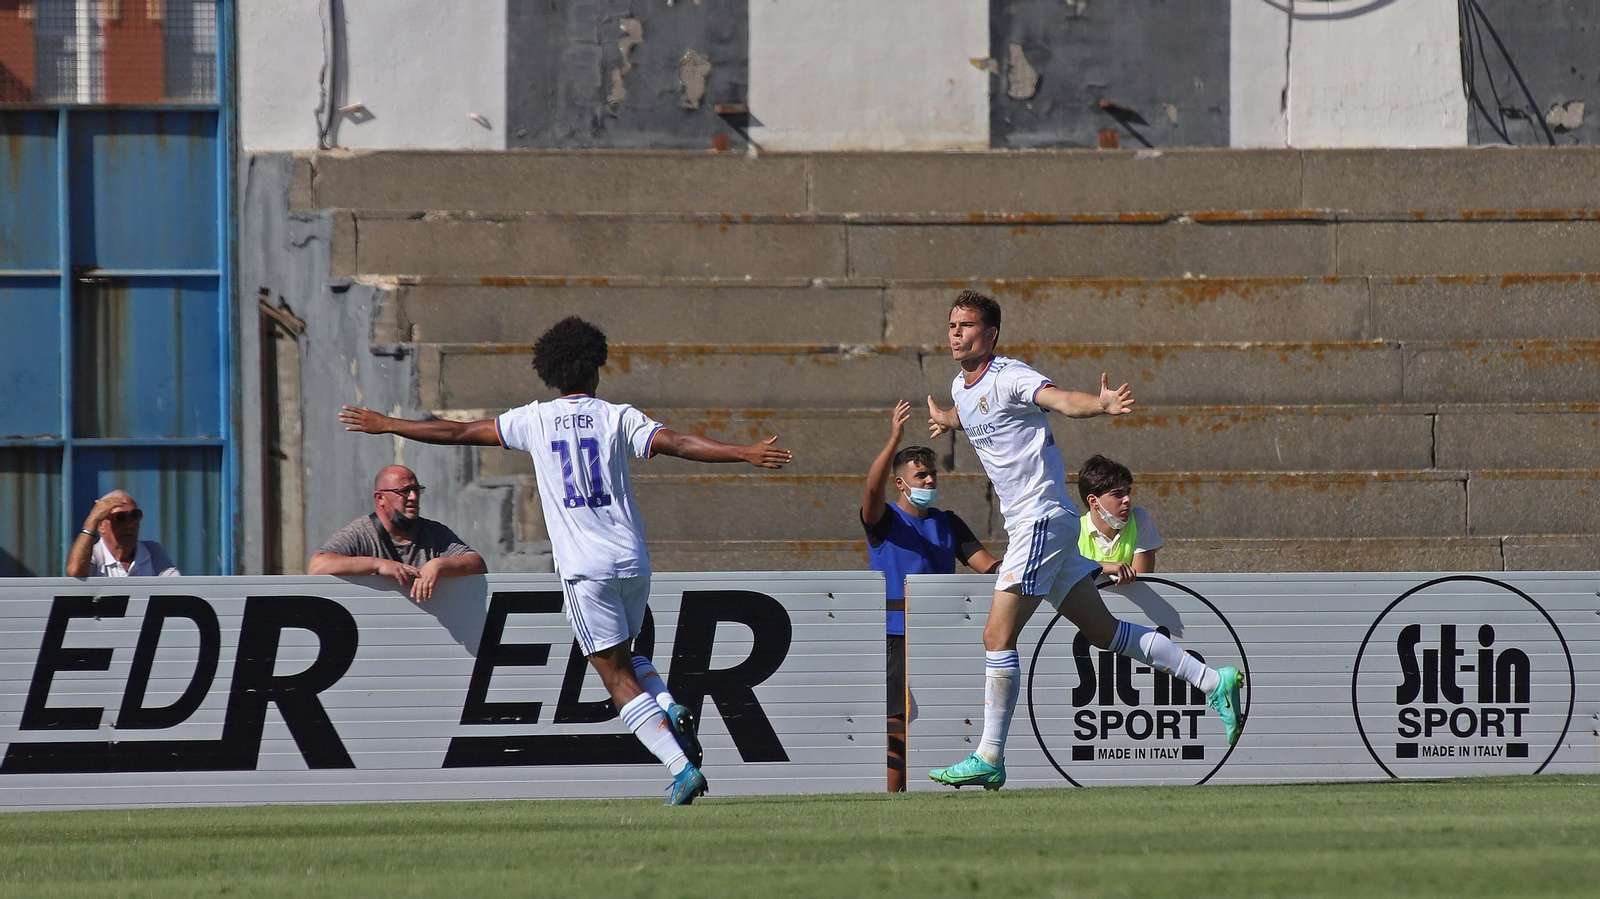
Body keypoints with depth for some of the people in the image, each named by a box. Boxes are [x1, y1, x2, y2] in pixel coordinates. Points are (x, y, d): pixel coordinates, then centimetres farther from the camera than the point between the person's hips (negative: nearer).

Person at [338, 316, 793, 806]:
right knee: (625, 655, 26)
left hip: (584, 567, -2)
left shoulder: (535, 420, 3)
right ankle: (673, 712, -2)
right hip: (633, 560, 2)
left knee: (617, 675, -2)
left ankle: (681, 767, -15)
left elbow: (458, 432, 8)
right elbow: (679, 444, -12)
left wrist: (386, 425, 19)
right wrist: (746, 453, -12)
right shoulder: (618, 418, 2)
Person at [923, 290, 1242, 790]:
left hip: (1043, 519, -9)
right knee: (1102, 630, 11)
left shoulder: (1009, 377, -14)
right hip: (1025, 524, 9)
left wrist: (1101, 405, -51)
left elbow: (1062, 400, -34)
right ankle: (1211, 681, 15)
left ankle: (989, 759, -7)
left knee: (998, 635, -11)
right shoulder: (960, 387, 13)